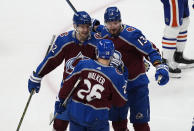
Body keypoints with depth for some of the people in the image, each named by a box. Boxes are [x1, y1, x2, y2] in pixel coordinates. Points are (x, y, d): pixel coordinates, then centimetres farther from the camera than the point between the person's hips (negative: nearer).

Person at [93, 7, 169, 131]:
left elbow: (151, 50, -23)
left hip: (136, 85, -5)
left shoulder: (132, 34, -22)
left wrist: (160, 67, -36)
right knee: (117, 120, 16)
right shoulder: (103, 34, -1)